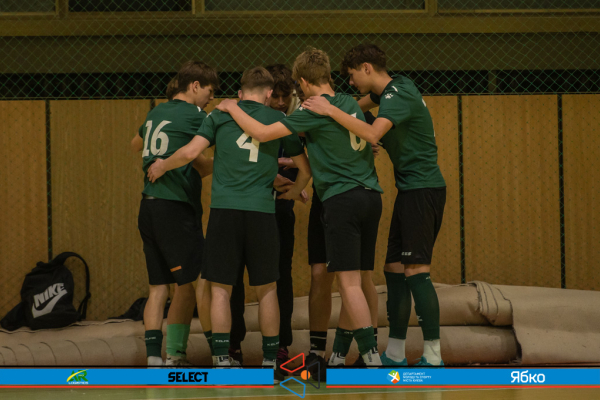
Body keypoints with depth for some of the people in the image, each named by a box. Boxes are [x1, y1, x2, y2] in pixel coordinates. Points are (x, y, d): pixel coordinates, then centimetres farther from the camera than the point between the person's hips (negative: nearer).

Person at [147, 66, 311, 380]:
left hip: (224, 209, 0)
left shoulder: (220, 115, 7)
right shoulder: (278, 120, 9)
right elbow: (305, 169, 13)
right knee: (266, 289, 12)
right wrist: (295, 192, 33)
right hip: (262, 211, 0)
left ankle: (222, 358, 0)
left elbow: (190, 152, -3)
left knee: (221, 289, 5)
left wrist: (162, 167, 15)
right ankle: (270, 360, 14)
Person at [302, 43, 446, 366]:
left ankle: (433, 355, -13)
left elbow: (372, 134, -31)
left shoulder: (398, 95, -16)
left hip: (423, 189, -10)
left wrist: (331, 111, -27)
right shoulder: (391, 89, 13)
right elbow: (358, 107, 32)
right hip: (409, 191, 10)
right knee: (394, 270, 9)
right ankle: (394, 353, 13)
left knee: (416, 272, -14)